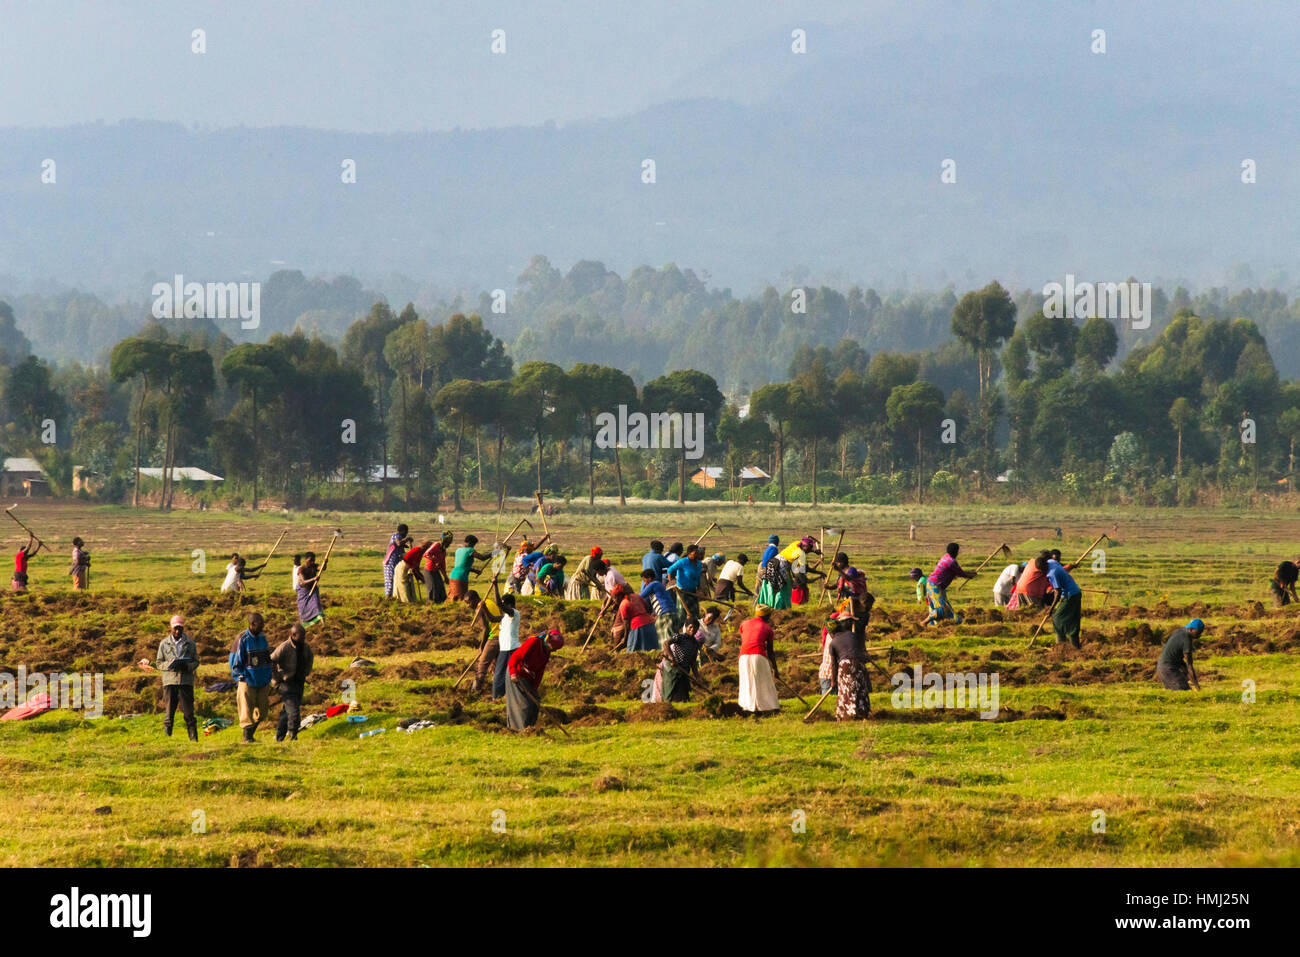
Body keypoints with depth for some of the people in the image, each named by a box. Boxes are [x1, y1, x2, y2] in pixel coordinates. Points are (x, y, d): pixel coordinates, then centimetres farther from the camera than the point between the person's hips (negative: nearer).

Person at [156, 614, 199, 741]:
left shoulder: (190, 643, 10)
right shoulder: (164, 643, 10)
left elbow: (196, 662, 11)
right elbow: (159, 663, 8)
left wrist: (187, 666, -11)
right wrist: (170, 665, -12)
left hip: (186, 682, 0)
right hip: (169, 681, 0)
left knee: (189, 713, -2)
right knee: (169, 713, -2)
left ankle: (194, 739, 2)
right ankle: (166, 739, 1)